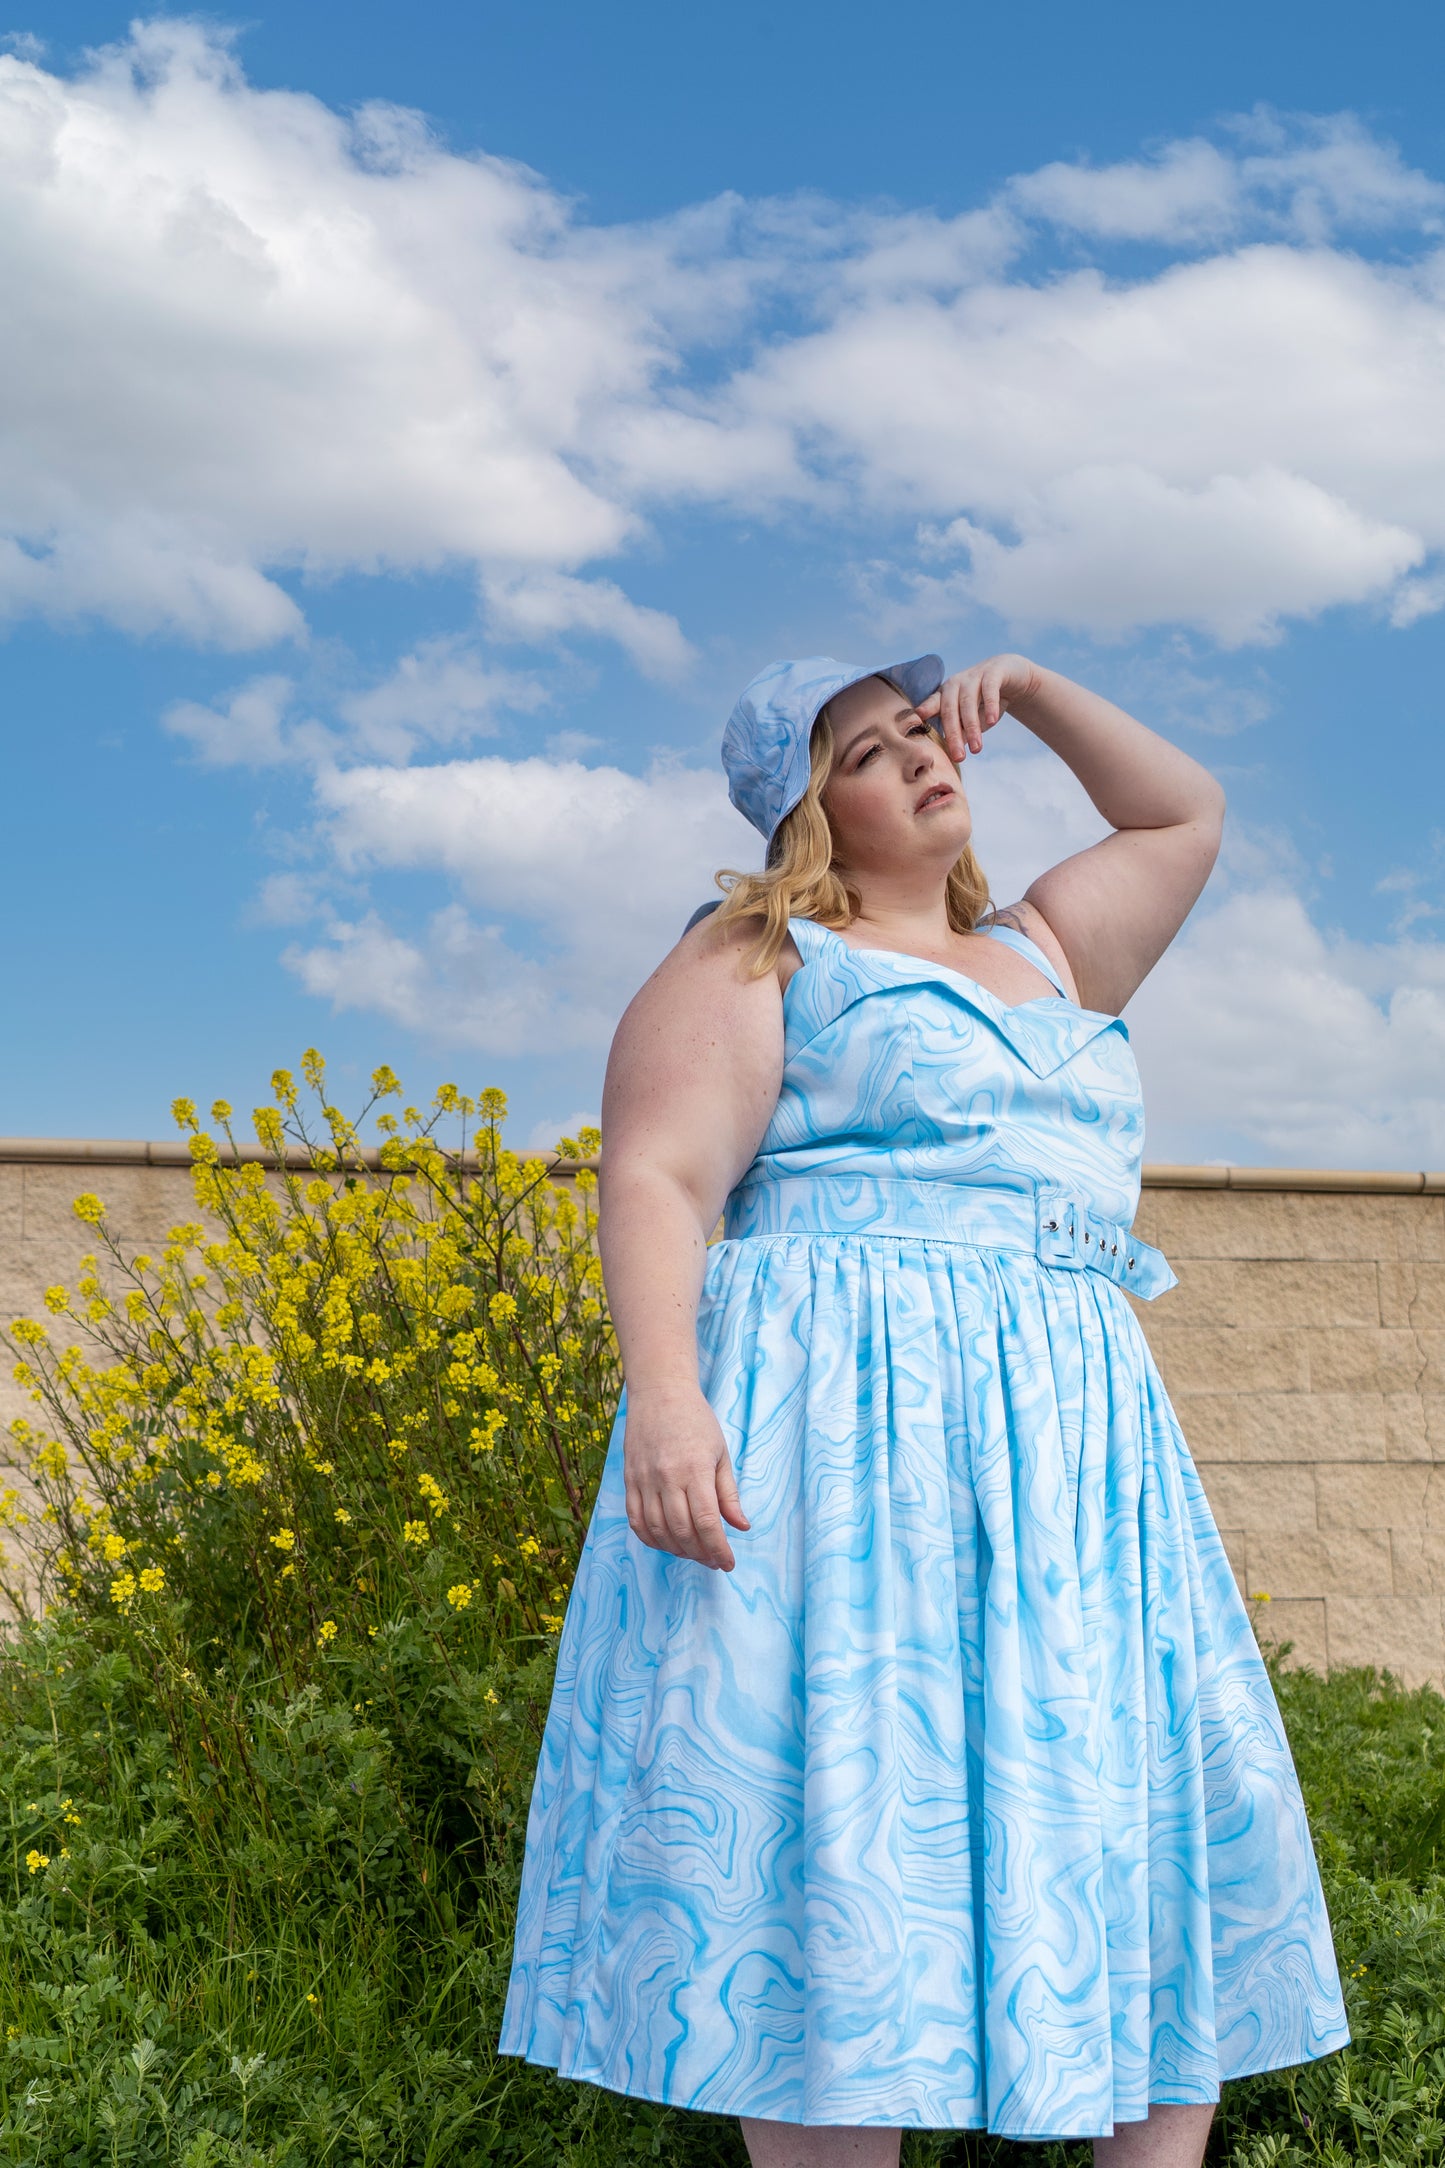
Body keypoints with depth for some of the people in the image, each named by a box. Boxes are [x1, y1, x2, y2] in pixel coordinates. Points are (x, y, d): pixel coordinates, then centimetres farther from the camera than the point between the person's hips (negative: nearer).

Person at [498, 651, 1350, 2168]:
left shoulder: (1043, 955, 25)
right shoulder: (752, 961, 4)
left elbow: (1184, 811, 36)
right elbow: (656, 1178, -9)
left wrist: (1024, 689, 25)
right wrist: (663, 1388, -25)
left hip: (1071, 1449, 7)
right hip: (844, 1421, -7)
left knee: (1166, 1832, 2)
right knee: (842, 1832, -10)